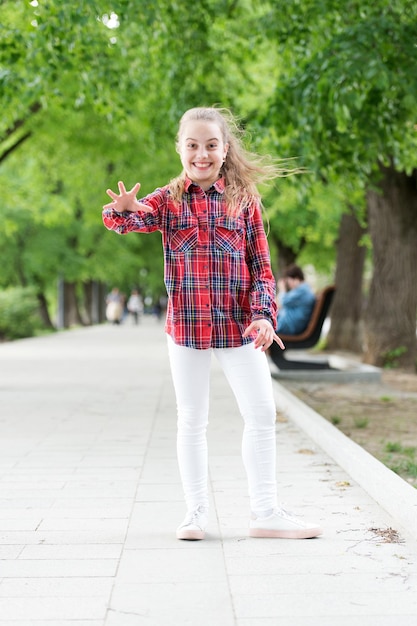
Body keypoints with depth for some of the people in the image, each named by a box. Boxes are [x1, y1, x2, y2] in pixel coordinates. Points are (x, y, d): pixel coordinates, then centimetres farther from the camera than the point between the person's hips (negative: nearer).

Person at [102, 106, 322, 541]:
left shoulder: (243, 200, 3)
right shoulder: (168, 200, 2)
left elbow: (260, 264, 3)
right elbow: (128, 220, -15)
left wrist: (263, 314, -10)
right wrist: (122, 211, -40)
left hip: (239, 324, 1)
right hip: (186, 325, -1)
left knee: (262, 414, 2)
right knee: (191, 420, 7)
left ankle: (265, 512, 13)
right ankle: (196, 513, 18)